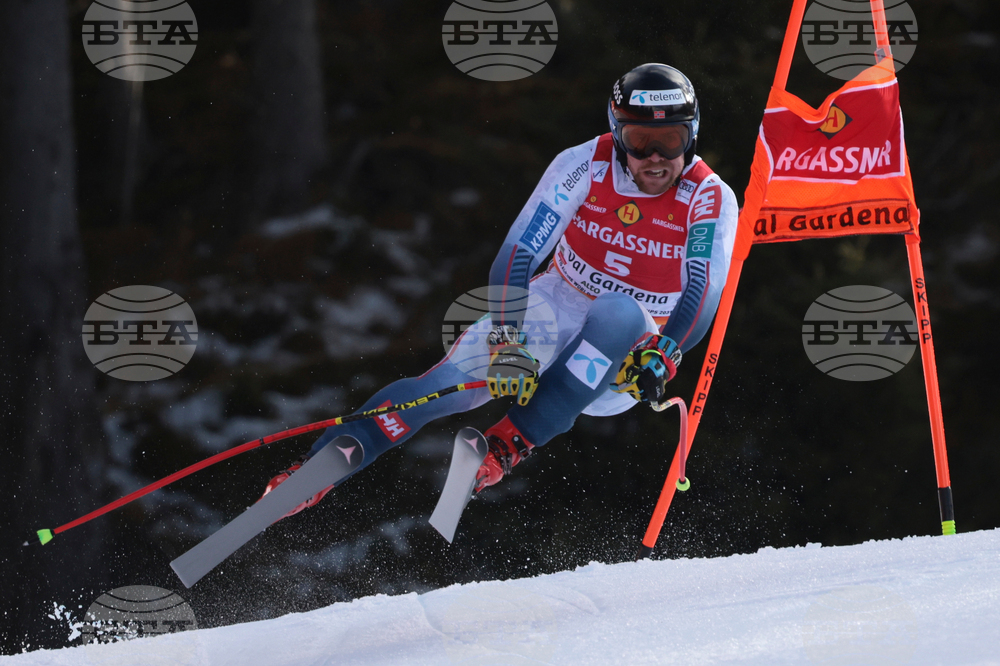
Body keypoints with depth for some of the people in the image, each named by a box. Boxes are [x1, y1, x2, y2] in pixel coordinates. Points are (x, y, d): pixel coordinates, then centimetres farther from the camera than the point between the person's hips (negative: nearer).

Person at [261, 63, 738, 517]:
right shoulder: (584, 166, -13)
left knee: (619, 313, -37)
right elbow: (517, 254, -17)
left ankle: (511, 444, -37)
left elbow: (704, 295, -24)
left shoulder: (711, 200, -15)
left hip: (619, 364, -1)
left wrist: (660, 357, -42)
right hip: (552, 310, 1)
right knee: (446, 386, -22)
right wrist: (508, 342, -31)